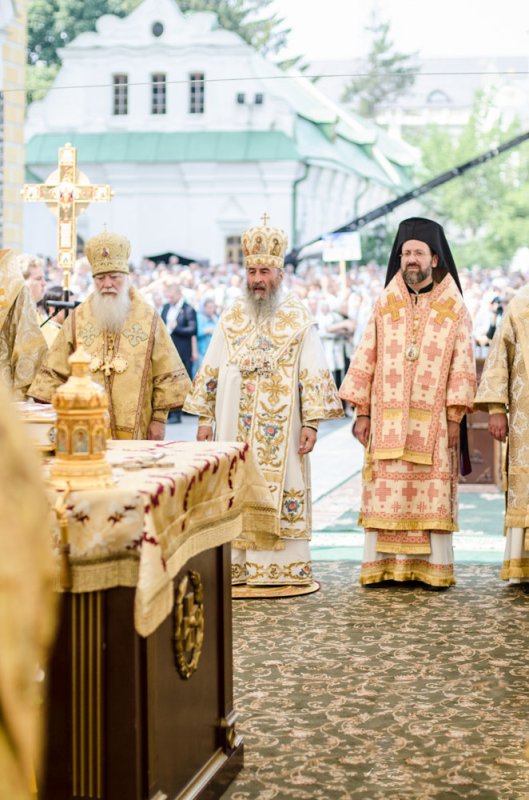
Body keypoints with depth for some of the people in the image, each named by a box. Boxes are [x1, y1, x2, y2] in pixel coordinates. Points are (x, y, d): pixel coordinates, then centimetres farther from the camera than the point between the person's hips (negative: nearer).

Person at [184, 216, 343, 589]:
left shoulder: (300, 320, 0)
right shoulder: (231, 319, 10)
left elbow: (313, 375, -3)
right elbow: (210, 371, 11)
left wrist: (311, 422, -11)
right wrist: (204, 417, 6)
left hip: (281, 428, -3)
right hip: (235, 427, 3)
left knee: (281, 491, -3)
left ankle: (282, 566, 4)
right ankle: (235, 565, 8)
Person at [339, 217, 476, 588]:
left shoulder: (454, 309, 3)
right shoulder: (385, 305, 8)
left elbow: (462, 364, 1)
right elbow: (366, 359, 7)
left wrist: (455, 416, -6)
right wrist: (362, 412, 2)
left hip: (433, 422, -1)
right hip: (388, 420, 2)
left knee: (433, 492, -1)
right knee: (386, 493, 0)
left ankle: (434, 566, 6)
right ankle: (384, 565, 6)